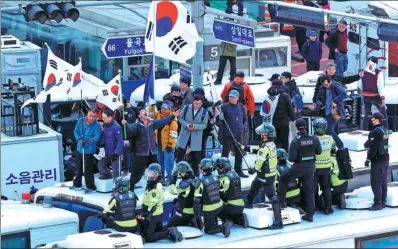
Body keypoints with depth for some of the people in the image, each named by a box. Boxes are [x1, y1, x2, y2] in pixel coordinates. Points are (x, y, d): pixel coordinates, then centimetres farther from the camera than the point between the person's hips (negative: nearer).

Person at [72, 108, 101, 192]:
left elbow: (97, 136, -26)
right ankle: (77, 183, 33)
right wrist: (79, 139, -19)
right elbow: (76, 131, -2)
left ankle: (90, 185, 7)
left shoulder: (97, 125, -14)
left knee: (88, 168, -6)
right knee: (79, 167, 18)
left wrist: (92, 140, -48)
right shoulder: (81, 121, -4)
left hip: (89, 150, -4)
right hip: (80, 148, 4)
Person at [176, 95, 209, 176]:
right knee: (180, 154, 5)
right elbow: (180, 118, 3)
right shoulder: (186, 108, -4)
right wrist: (186, 124, -16)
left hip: (196, 138, -1)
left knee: (195, 157, 5)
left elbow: (204, 125, -5)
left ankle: (195, 175, 15)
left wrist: (195, 126, -22)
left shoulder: (204, 112, -8)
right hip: (184, 135, 1)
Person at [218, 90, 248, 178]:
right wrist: (220, 117, -32)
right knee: (225, 153, -1)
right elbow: (220, 119, -11)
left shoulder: (241, 107, 7)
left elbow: (245, 119, 17)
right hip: (227, 135, -4)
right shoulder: (225, 107, -6)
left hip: (238, 134, 4)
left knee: (239, 153, 11)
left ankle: (238, 170, 24)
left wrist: (243, 127, 3)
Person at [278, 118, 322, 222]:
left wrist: (290, 156, 5)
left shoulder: (295, 141, -17)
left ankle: (282, 201, 19)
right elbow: (319, 152, 8)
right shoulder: (314, 139, -5)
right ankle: (310, 214, 12)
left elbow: (291, 158, -18)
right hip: (310, 167, 4)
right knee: (309, 190, 12)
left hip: (299, 167, -4)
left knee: (283, 179, 20)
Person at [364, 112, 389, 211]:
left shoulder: (376, 131, -19)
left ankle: (378, 203, -8)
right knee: (383, 181, 13)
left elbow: (373, 147, -22)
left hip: (377, 160, -10)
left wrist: (368, 159, -15)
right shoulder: (384, 130, 12)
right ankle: (383, 201, 19)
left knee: (375, 182, -7)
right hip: (385, 158, 10)